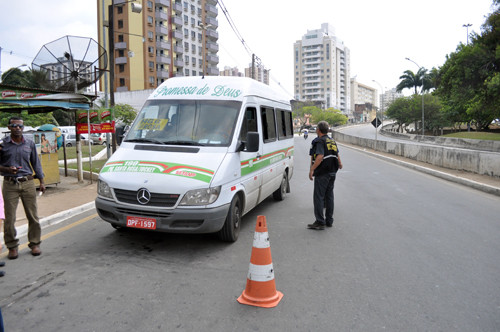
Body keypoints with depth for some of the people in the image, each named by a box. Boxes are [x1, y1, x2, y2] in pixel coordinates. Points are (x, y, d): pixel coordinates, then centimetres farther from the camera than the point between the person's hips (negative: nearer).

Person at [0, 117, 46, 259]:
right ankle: (12, 246, 15)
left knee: (33, 215, 3)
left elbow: (36, 163, 15)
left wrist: (41, 181, 13)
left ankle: (34, 243, 16)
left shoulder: (30, 144, 9)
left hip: (27, 183, 2)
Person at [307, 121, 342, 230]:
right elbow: (337, 154, 24)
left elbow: (320, 156, -26)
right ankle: (329, 220, 20)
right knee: (329, 196, 14)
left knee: (318, 197, -5)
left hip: (322, 173, -8)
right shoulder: (332, 141, 13)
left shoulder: (319, 141, -13)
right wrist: (339, 163, 43)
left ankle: (320, 222, -5)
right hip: (332, 172, 9)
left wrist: (312, 169, -30)